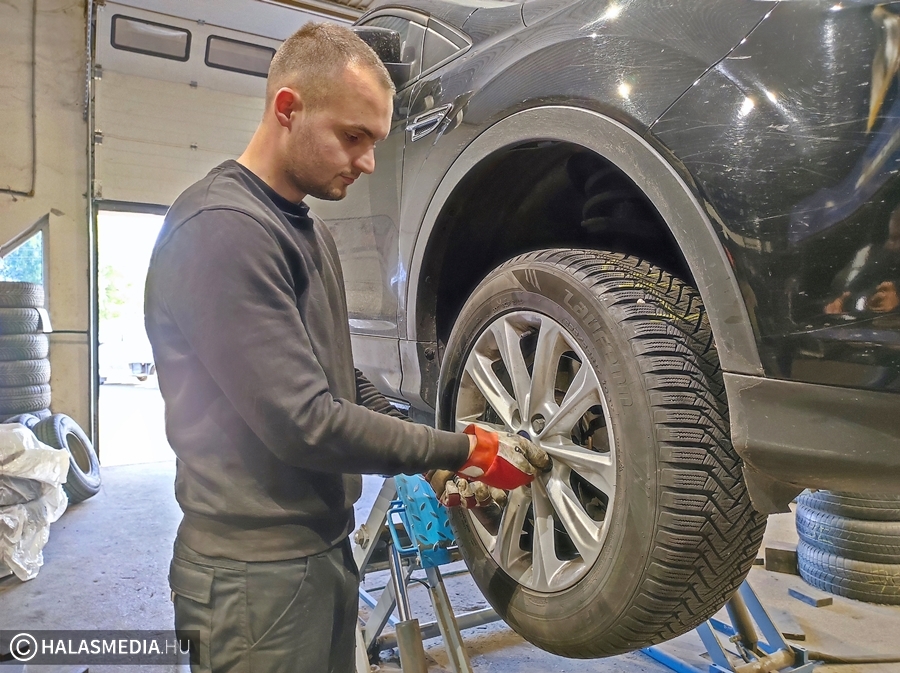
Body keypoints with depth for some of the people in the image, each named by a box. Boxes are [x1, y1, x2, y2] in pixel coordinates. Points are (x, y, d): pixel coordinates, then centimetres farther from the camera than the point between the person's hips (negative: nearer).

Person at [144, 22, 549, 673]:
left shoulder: (307, 228, 11)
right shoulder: (223, 228, -20)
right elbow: (302, 423, -25)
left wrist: (436, 459, 5)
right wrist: (463, 450, -16)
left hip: (325, 546, 9)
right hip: (256, 571, -9)